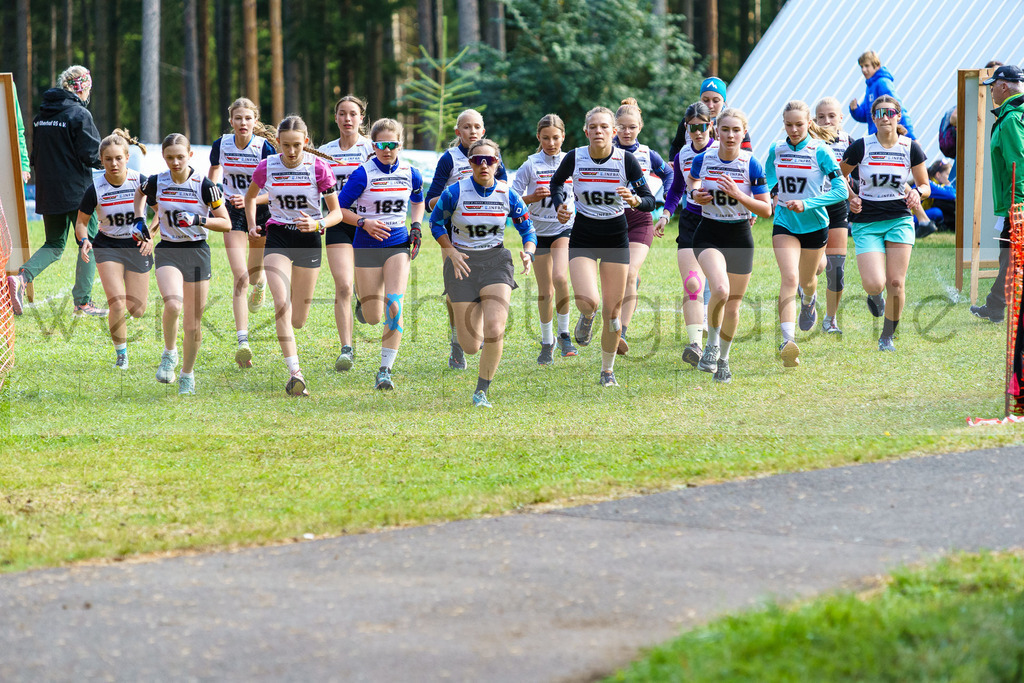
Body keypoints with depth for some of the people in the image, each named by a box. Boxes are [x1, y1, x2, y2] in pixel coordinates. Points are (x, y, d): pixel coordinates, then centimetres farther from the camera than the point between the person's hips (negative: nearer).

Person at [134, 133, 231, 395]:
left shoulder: (204, 185, -8)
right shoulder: (156, 182, -1)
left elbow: (226, 224, -4)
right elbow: (139, 193, 25)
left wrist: (198, 220, -18)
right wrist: (140, 219, 12)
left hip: (197, 253, 0)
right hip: (168, 251, 1)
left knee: (193, 322, 3)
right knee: (173, 304, -27)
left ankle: (188, 374, 23)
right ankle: (169, 352, -2)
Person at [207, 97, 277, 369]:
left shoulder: (264, 148, -14)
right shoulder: (221, 145, -7)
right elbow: (214, 172, 15)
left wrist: (250, 200, -26)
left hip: (261, 212, 0)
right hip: (233, 213, 0)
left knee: (254, 273, 19)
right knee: (240, 277, -15)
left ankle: (260, 283, 62)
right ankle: (243, 343, -21)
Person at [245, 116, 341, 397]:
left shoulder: (318, 166, -9)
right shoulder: (267, 167, -4)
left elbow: (336, 212, -6)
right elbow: (251, 195, 18)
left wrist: (317, 224, -25)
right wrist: (252, 225, 5)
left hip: (309, 240, 0)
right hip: (277, 239, 0)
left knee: (297, 320, 6)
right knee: (281, 303, -22)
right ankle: (295, 372, -25)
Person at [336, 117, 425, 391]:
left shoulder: (410, 174, 1)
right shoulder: (363, 174, -10)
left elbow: (418, 200, 23)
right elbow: (339, 208, -5)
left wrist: (416, 226, 8)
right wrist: (364, 222, -18)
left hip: (398, 245, 2)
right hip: (367, 246, -2)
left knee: (394, 307, -17)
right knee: (373, 318, 5)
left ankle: (385, 371, -11)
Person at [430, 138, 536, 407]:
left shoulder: (508, 195, -4)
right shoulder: (455, 192, -9)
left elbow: (527, 228, 8)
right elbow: (436, 222, 6)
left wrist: (528, 253, -12)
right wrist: (451, 252, -7)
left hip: (495, 263, 1)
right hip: (462, 264, -1)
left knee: (494, 331, -21)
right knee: (470, 346, -2)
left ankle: (482, 391, -2)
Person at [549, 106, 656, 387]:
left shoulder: (626, 160, -12)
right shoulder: (574, 158, -9)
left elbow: (650, 201, -9)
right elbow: (557, 182, 13)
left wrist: (635, 200, -30)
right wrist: (559, 204, -6)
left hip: (616, 238, 0)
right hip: (583, 238, 0)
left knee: (612, 311, 3)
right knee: (588, 301, -22)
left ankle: (607, 370, 23)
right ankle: (587, 317, 17)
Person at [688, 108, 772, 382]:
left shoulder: (751, 165, -9)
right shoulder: (703, 159, -5)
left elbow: (766, 209, -7)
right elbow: (692, 180, 19)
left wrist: (738, 195, -21)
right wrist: (695, 193, -4)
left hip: (740, 237, 1)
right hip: (709, 234, -1)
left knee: (733, 306, 9)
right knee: (720, 290, -28)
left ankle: (723, 359, 33)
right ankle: (712, 345, -3)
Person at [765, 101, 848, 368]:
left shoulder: (820, 150, -11)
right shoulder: (776, 150, 0)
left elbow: (841, 189, -14)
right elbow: (766, 184, 19)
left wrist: (806, 204, -22)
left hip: (814, 224, -1)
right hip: (785, 223, 1)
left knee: (807, 280, 19)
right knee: (789, 278, -20)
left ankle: (809, 301, 59)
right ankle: (787, 341, -30)